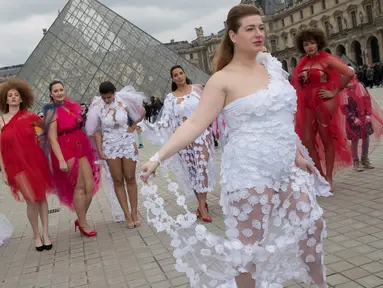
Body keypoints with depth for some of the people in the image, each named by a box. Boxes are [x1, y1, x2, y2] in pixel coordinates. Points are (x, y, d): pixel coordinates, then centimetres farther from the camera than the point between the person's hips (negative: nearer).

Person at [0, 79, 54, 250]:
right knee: (32, 200, -2)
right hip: (16, 165, -1)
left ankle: (45, 233, 18)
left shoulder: (30, 117, 0)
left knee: (41, 197, 6)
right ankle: (36, 235, 18)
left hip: (36, 161, 1)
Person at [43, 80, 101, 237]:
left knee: (90, 186, 5)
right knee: (79, 187, 0)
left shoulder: (73, 106, 10)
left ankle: (81, 220, 23)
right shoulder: (52, 112, -9)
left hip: (81, 149, 7)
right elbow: (52, 139, -16)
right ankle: (83, 223, 16)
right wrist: (61, 160, -23)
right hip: (66, 152, -6)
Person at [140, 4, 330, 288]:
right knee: (249, 244, 4)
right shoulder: (223, 80, -10)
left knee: (312, 224, 17)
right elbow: (195, 123, -16)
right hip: (249, 173, -6)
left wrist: (297, 153, 20)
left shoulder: (272, 65, 8)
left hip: (287, 168, 7)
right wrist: (158, 157, -25)